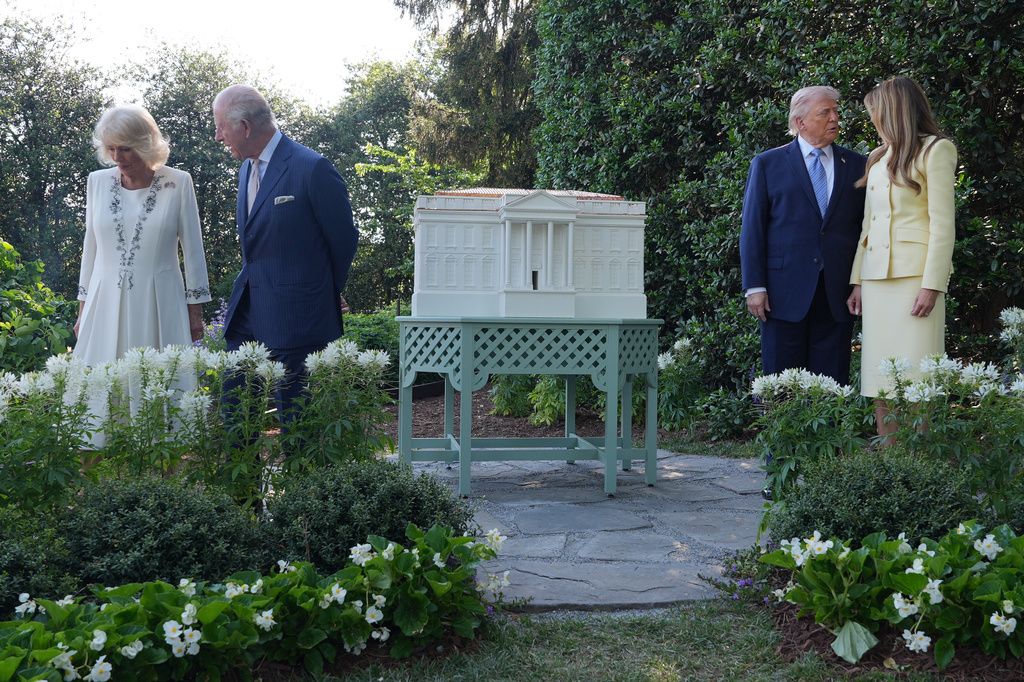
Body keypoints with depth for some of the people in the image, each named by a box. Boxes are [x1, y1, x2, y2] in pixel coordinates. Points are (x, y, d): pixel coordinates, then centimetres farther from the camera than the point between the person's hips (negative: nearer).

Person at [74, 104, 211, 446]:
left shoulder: (178, 182, -4)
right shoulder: (98, 181, 5)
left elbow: (192, 248, 1)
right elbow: (90, 247, 12)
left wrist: (195, 309, 1)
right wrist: (83, 307, 12)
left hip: (159, 303, -2)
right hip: (106, 303, 3)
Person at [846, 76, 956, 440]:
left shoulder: (935, 150, 0)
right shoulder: (878, 158, 21)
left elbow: (942, 223, -7)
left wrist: (932, 285, -15)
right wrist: (858, 281, 11)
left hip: (914, 273, -6)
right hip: (877, 274, 6)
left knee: (914, 378, -9)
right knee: (880, 376, 2)